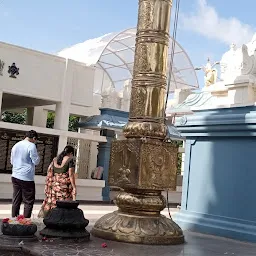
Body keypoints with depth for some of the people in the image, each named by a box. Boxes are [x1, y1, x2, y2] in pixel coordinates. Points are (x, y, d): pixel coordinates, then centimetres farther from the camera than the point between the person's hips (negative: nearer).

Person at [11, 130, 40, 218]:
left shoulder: (15, 145, 10)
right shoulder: (31, 146, -12)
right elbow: (36, 161, -10)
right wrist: (37, 156, 7)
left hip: (15, 176, 7)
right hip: (27, 178, -7)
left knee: (16, 200, 11)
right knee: (29, 201, 2)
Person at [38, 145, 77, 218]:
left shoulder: (55, 159, 12)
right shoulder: (70, 160, -4)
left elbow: (49, 174, 12)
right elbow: (71, 175, -9)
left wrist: (48, 186, 16)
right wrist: (74, 187, -6)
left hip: (54, 185, 6)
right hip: (65, 184, -6)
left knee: (50, 203, 10)